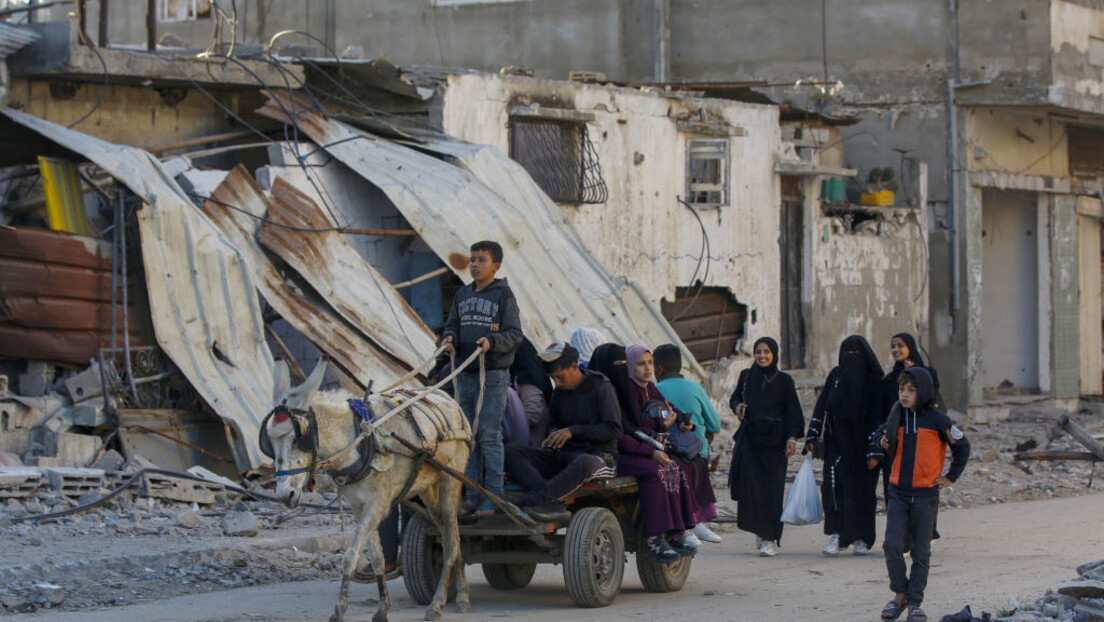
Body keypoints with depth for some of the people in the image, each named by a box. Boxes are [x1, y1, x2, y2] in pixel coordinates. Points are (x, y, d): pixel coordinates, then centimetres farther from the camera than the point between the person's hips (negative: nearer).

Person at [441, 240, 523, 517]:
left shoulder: (503, 295, -4)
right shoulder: (463, 295, 12)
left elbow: (515, 335, -7)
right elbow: (453, 324, 15)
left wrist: (492, 341, -25)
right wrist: (449, 337, -7)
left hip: (492, 377, -6)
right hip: (465, 375, 6)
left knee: (489, 435, -7)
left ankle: (493, 497, -3)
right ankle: (472, 496, 13)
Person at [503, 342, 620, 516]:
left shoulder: (600, 389, -5)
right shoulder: (560, 391, 14)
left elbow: (614, 429, -10)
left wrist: (574, 431, -16)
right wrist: (553, 436, 1)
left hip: (598, 455, -7)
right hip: (563, 454, 7)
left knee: (584, 463, -45)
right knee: (511, 451, -15)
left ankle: (531, 502, -50)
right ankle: (549, 503, -40)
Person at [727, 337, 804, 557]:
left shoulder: (784, 380, 1)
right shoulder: (746, 376, 9)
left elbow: (792, 411, 0)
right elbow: (735, 397, 20)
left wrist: (792, 437, -11)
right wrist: (737, 406, -4)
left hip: (773, 439, -3)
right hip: (749, 437, 3)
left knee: (771, 489, -7)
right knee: (750, 486, -4)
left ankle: (771, 539, -7)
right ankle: (760, 531, 12)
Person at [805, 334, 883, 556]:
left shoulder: (872, 380, -1)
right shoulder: (835, 375, 7)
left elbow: (877, 415, -7)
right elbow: (822, 406, 5)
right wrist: (812, 436, -4)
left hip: (860, 443, -2)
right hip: (837, 440, 2)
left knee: (861, 488, 0)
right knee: (833, 484, -11)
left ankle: (861, 539, 9)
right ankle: (836, 535, -10)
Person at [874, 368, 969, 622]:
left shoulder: (937, 419, -7)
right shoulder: (897, 417, 5)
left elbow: (962, 446, 5)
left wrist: (951, 477, 4)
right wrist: (885, 444, -3)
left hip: (926, 493, -3)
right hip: (899, 493, 3)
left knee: (921, 551, 4)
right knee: (892, 546, -8)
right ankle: (900, 594, 10)